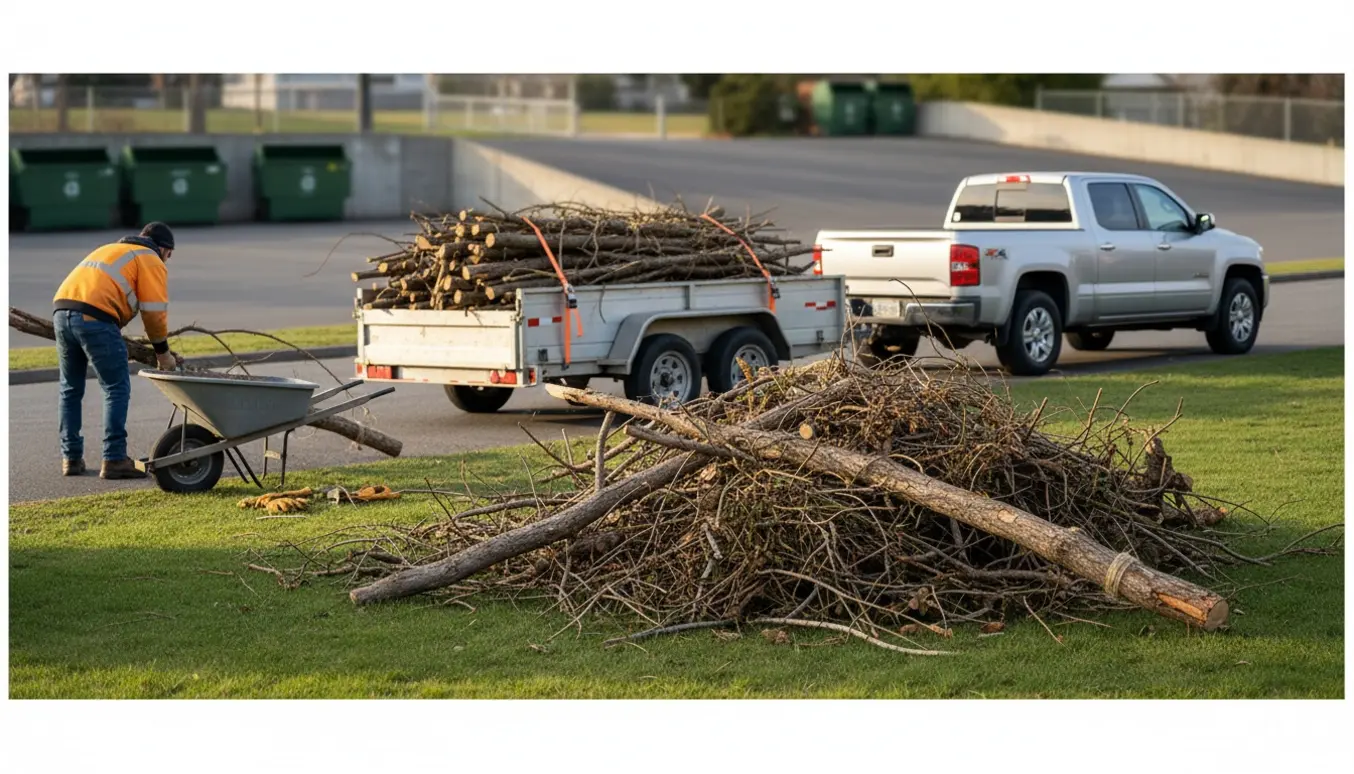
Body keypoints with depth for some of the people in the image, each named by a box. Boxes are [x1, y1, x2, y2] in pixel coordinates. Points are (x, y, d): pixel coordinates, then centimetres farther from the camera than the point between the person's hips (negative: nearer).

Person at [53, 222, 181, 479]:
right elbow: (154, 312, 4)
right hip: (94, 317, -7)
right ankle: (114, 460, -3)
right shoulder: (151, 261, 12)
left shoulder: (109, 250, 35)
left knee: (70, 389, 18)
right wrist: (162, 352, 16)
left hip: (61, 310, 7)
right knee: (116, 389, 1)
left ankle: (71, 458, 20)